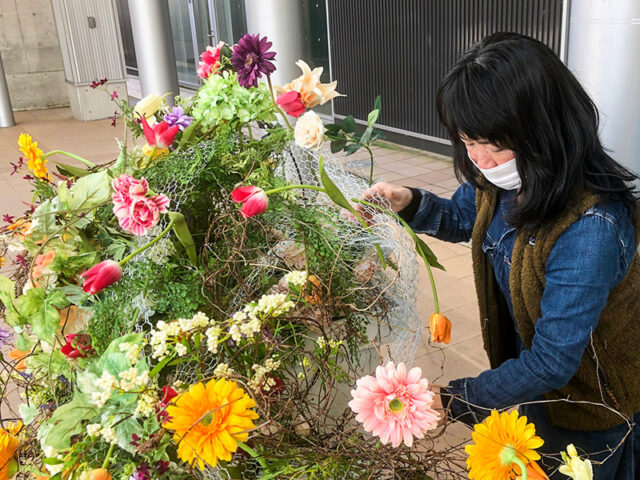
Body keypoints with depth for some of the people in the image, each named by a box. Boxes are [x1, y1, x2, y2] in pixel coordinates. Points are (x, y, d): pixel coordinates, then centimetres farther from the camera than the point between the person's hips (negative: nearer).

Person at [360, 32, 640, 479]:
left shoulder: (590, 229, -38)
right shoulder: (501, 179, -16)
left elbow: (551, 364, -34)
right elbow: (462, 217, 7)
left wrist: (451, 400, -31)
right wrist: (411, 203, -14)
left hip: (590, 407, -6)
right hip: (530, 365, 6)